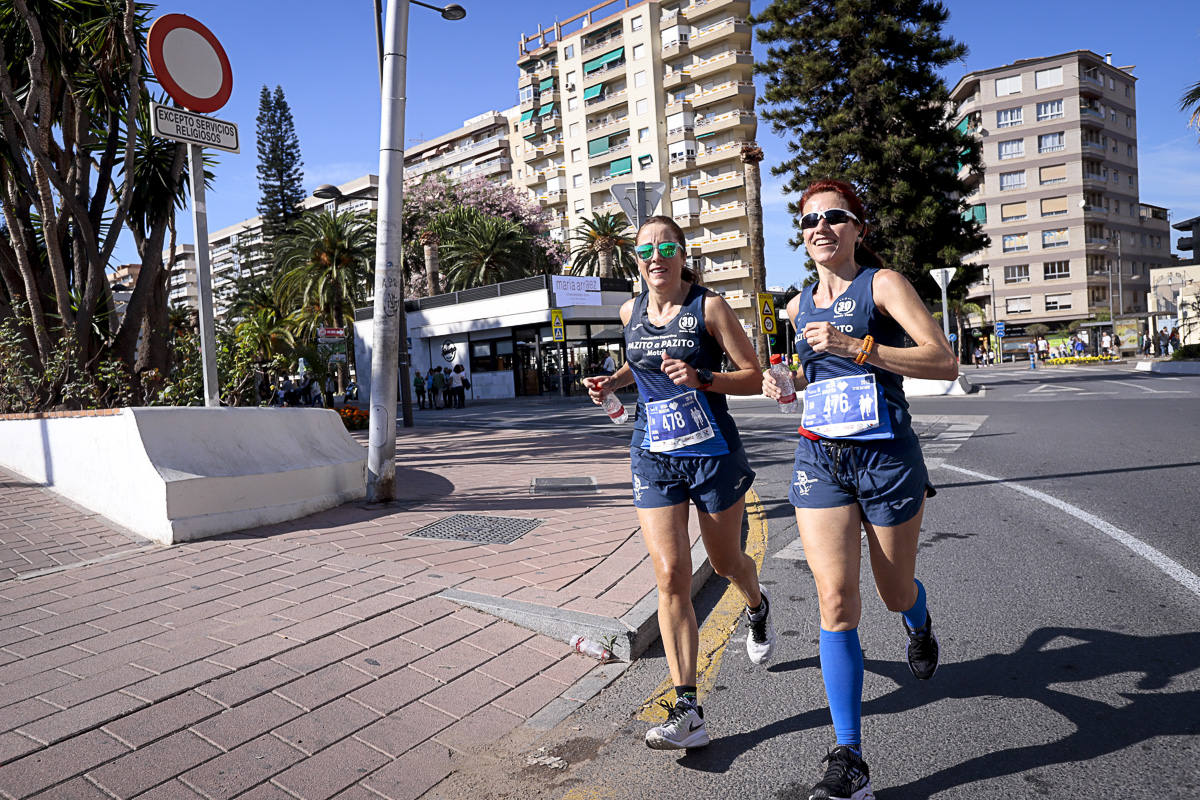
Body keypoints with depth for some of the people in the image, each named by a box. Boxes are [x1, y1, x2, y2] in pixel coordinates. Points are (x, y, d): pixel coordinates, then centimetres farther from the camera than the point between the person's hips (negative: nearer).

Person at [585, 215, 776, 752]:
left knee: (725, 564, 16)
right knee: (671, 578, -7)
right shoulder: (631, 312, 7)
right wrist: (612, 382, 9)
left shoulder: (709, 307, -7)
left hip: (714, 452, -2)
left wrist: (702, 378, -23)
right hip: (654, 458, 3)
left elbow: (755, 377, -7)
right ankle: (687, 711, 0)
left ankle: (757, 608, 54)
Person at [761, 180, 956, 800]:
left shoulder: (883, 283, -4)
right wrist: (787, 383, 7)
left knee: (895, 593, 14)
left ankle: (919, 627, 55)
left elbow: (945, 363, -14)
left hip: (887, 456, -3)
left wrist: (855, 346, -23)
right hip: (819, 460, 3)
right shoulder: (799, 305, 12)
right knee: (836, 601, -7)